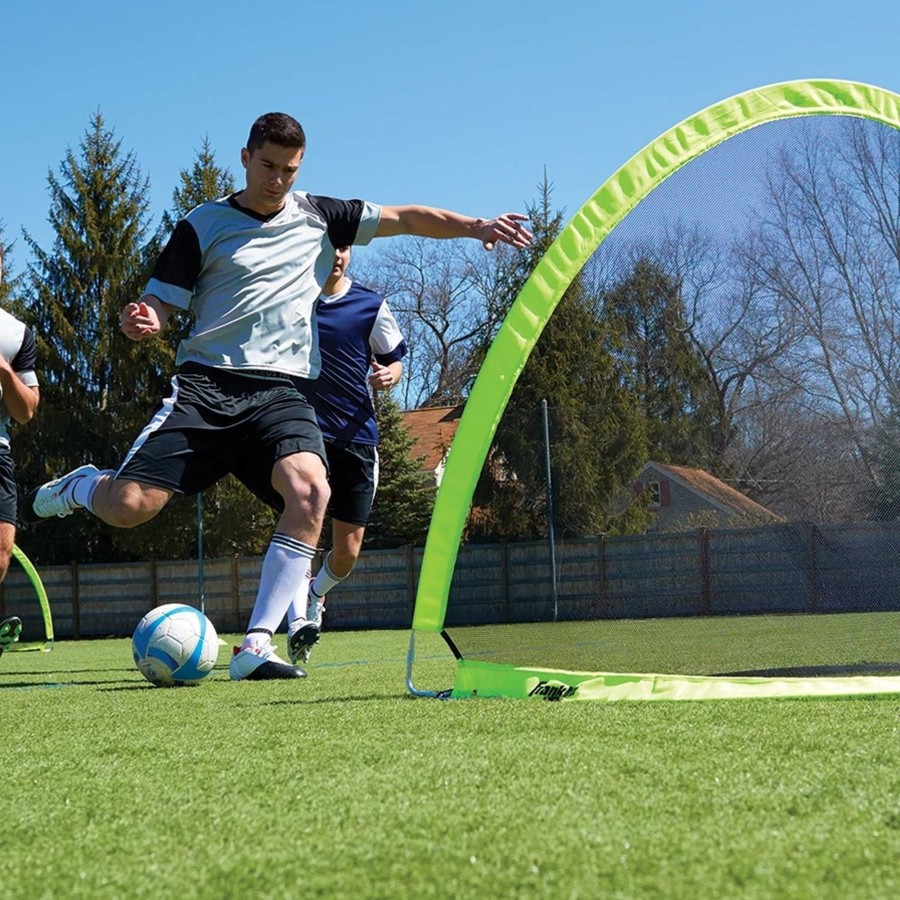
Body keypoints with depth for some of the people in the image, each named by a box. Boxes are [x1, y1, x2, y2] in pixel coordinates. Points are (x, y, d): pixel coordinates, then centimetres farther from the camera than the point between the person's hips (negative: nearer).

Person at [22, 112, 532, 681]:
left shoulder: (318, 216, 14)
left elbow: (408, 218, 17)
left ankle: (256, 646, -24)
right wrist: (144, 322, -18)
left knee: (310, 490, -29)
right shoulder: (202, 226, 6)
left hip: (280, 391, 2)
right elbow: (160, 306, 5)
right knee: (129, 506, -16)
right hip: (205, 383, -2)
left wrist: (475, 225, 4)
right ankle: (82, 486, 24)